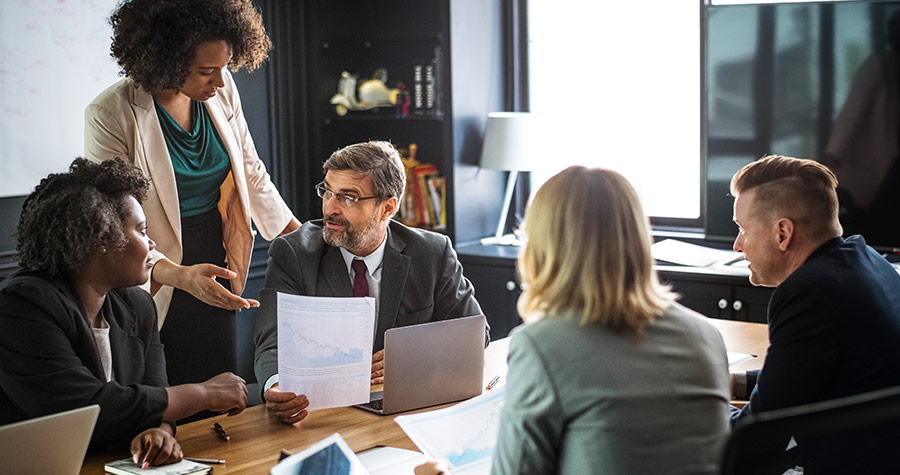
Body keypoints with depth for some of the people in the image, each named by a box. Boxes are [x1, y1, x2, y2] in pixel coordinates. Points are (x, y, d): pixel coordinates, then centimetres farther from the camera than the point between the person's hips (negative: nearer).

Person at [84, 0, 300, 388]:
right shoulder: (110, 116, -18)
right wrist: (180, 276, -35)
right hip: (156, 283, -5)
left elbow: (251, 174, 10)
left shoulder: (221, 90, -2)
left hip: (214, 276, 5)